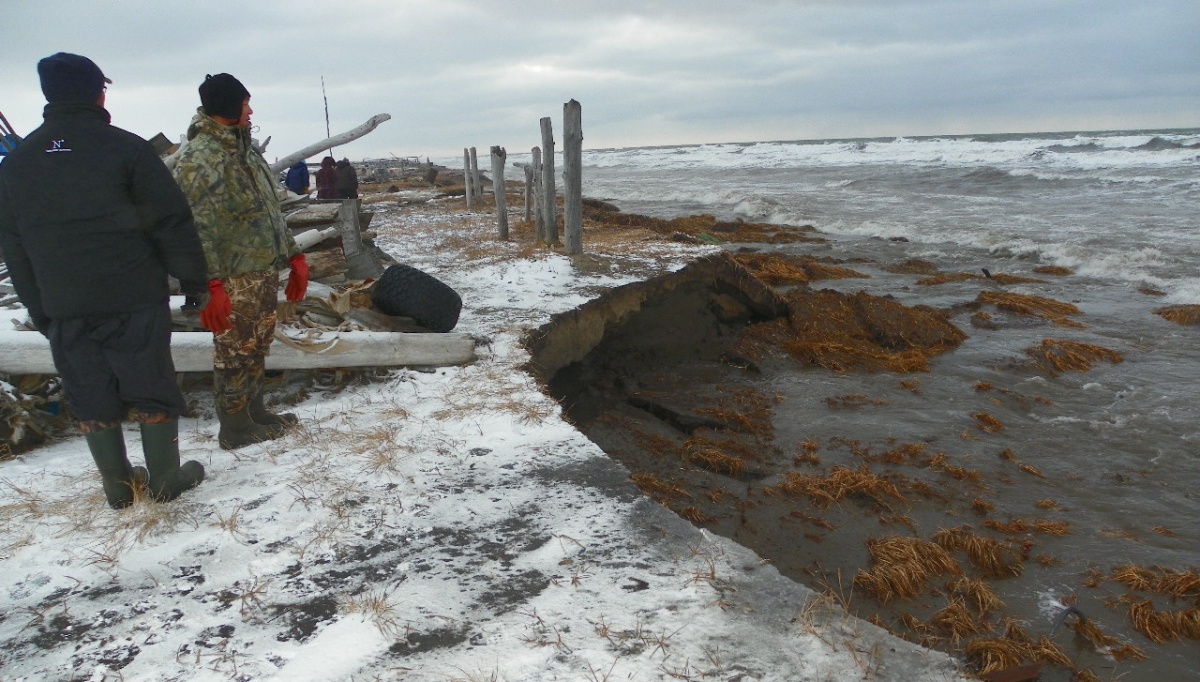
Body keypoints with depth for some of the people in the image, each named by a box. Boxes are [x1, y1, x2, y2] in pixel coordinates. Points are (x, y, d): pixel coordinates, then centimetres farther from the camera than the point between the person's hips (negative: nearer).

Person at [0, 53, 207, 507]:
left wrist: (39, 310, 17)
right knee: (151, 387, 7)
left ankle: (117, 485, 22)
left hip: (64, 310, 4)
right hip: (134, 299, -4)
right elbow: (172, 222, -9)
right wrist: (194, 280, 0)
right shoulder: (125, 147, -8)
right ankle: (166, 479, 15)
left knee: (91, 396, 12)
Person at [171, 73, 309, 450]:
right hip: (234, 279, -9)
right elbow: (197, 228, -22)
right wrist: (210, 284, -28)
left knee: (257, 347, 18)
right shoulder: (199, 158, -15)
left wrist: (293, 255, 18)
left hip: (265, 271, 9)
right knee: (234, 353, 2)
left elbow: (271, 209, 19)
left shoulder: (245, 149, 14)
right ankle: (236, 428, 15)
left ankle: (255, 411, 33)